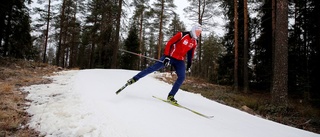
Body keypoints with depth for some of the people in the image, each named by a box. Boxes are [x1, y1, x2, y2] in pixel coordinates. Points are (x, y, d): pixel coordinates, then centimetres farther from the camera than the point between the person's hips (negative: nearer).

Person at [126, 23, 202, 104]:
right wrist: (167, 57, -21)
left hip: (180, 61, 5)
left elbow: (190, 54, 19)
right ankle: (134, 79, 2)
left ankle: (171, 96, -4)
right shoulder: (182, 35, -12)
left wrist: (189, 65, 15)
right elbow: (169, 44, -14)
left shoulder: (194, 43, 6)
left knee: (182, 77, -12)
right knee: (153, 68, -10)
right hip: (170, 57, -5)